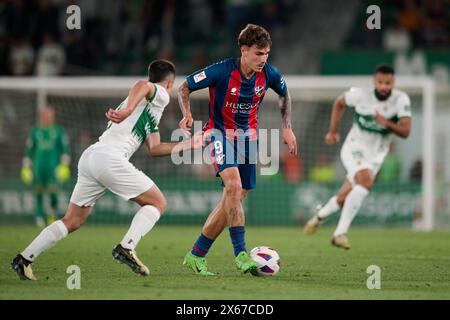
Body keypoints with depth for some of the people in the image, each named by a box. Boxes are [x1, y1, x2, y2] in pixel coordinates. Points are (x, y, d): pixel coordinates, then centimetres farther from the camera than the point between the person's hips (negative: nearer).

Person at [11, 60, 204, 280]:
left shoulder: (149, 105, 32)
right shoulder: (161, 95, 6)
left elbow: (153, 149, 31)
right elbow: (143, 85, -19)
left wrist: (187, 145, 36)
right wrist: (128, 110, -35)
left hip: (89, 157, 9)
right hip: (109, 157, -9)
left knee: (73, 221, 12)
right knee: (158, 203, 1)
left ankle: (24, 259, 7)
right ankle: (126, 247, -15)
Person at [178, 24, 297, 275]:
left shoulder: (270, 75, -9)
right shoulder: (222, 71, -21)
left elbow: (284, 94, 14)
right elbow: (185, 87, -9)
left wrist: (287, 128, 6)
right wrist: (187, 114, -25)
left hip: (247, 136, 5)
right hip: (220, 133, -5)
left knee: (235, 199, 5)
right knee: (234, 185, -28)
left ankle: (196, 255, 17)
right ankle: (241, 253, -26)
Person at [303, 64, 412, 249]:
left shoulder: (400, 100, -13)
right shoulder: (361, 95, -12)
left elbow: (405, 132, -19)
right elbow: (339, 103, 9)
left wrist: (387, 123, -36)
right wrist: (332, 131, 6)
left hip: (375, 156, 3)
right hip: (354, 148, -3)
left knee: (344, 199, 3)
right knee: (366, 181, -31)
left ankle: (320, 215, 38)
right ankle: (341, 232, -32)